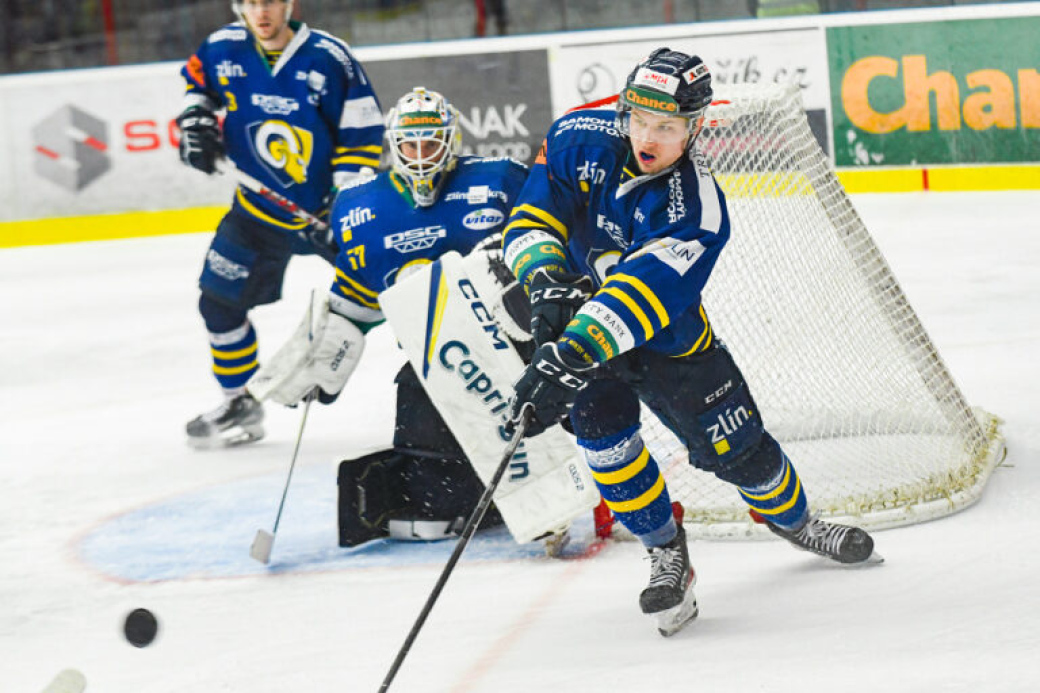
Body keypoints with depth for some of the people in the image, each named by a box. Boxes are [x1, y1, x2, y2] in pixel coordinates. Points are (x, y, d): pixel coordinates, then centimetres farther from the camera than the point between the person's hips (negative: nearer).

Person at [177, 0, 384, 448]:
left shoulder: (328, 58, -19)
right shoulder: (224, 50, -8)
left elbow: (362, 136, -16)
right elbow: (197, 78, 18)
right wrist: (197, 121, -1)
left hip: (330, 206, -4)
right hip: (262, 209, 4)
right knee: (219, 301, 3)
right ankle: (239, 405, 22)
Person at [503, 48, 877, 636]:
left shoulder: (697, 208, -32)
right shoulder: (582, 140, -22)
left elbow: (642, 296, -42)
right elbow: (533, 217, -16)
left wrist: (571, 356, -53)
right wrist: (550, 284, -35)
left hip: (666, 330, -1)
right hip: (572, 311, 1)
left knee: (735, 442, 6)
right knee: (604, 425, -22)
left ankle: (795, 520, 38)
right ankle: (667, 554, -3)